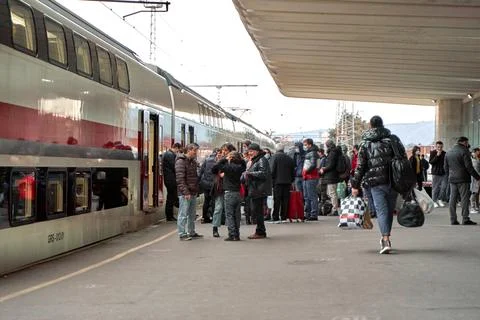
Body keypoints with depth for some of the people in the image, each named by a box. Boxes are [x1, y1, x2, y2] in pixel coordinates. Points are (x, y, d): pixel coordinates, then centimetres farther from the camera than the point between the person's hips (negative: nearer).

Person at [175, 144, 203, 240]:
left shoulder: (193, 162, 17)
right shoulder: (181, 161, -11)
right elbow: (180, 179, -17)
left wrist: (197, 189, 14)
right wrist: (186, 192, -21)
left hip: (193, 192, 9)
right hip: (185, 193, -9)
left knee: (192, 214, 15)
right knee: (183, 214, -5)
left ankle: (191, 233, 23)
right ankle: (182, 234, -2)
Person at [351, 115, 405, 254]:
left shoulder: (365, 144, 3)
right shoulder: (393, 139, 8)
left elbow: (360, 166, 0)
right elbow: (404, 158, 7)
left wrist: (355, 185, 5)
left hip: (375, 182, -2)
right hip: (393, 181, 2)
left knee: (381, 210, -5)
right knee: (390, 209, 13)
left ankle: (386, 240, -19)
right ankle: (386, 237, 24)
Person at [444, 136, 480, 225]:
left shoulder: (448, 152, 14)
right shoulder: (464, 151, -9)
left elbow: (446, 167, 17)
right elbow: (469, 167, -14)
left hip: (452, 179, 7)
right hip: (463, 179, -6)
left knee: (452, 199, 6)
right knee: (465, 198, -4)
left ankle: (453, 220, 6)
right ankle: (465, 219, -6)